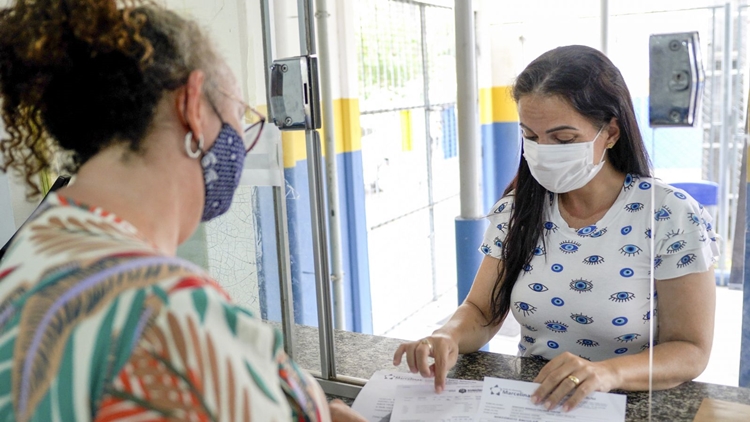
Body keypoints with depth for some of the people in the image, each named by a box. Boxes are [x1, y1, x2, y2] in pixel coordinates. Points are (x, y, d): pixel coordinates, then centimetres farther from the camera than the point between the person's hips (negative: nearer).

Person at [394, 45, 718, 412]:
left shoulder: (672, 218, -12)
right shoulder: (516, 210, -1)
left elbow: (691, 351, -11)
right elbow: (480, 311, 3)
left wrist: (609, 372, -30)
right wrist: (448, 337, -20)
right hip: (528, 402, 2)